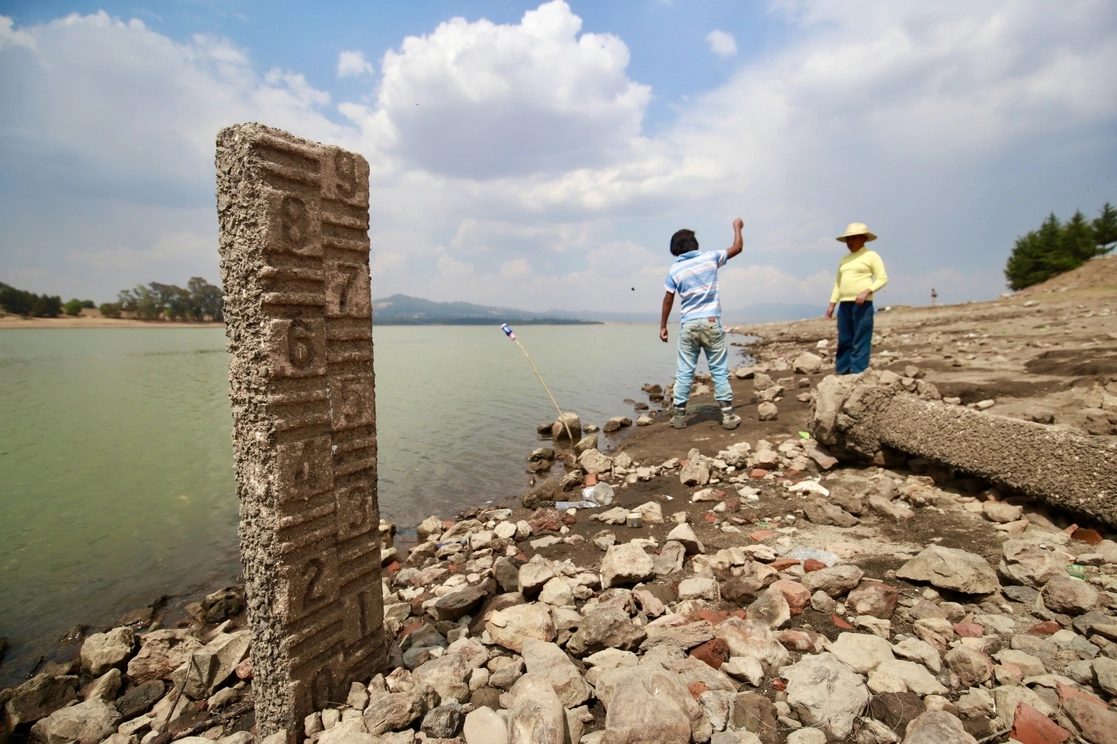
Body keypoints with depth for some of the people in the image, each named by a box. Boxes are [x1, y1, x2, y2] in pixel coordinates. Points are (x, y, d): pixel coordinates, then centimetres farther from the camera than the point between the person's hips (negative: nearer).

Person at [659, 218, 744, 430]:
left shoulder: (674, 270, 2)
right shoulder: (710, 258, 1)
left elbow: (668, 300, 2)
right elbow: (737, 248, 14)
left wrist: (663, 326, 9)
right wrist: (737, 227, 31)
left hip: (688, 325, 1)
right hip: (711, 322, -1)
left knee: (684, 372, 6)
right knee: (719, 371, 4)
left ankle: (679, 415, 10)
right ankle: (728, 415, 6)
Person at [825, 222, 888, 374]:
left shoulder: (871, 255, 2)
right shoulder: (844, 259, 19)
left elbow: (882, 278, -3)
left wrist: (866, 291, -18)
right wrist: (832, 304, 12)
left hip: (862, 304, -6)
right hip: (844, 304, 6)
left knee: (860, 342, -7)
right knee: (844, 341, 5)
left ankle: (858, 374, -6)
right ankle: (842, 372, 8)